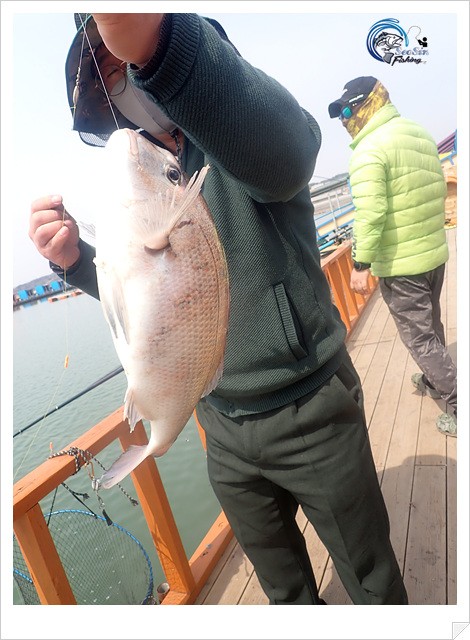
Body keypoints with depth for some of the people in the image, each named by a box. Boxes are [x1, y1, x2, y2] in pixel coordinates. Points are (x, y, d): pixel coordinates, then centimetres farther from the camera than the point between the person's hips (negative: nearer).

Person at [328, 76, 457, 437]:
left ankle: (460, 406, 10)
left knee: (419, 336, 3)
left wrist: (361, 264, -19)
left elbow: (370, 214, -25)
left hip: (401, 264, -9)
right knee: (431, 324, 23)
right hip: (436, 253, 9)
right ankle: (434, 381, 43)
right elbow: (439, 191, 16)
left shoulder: (369, 150, -16)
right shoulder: (422, 135, 11)